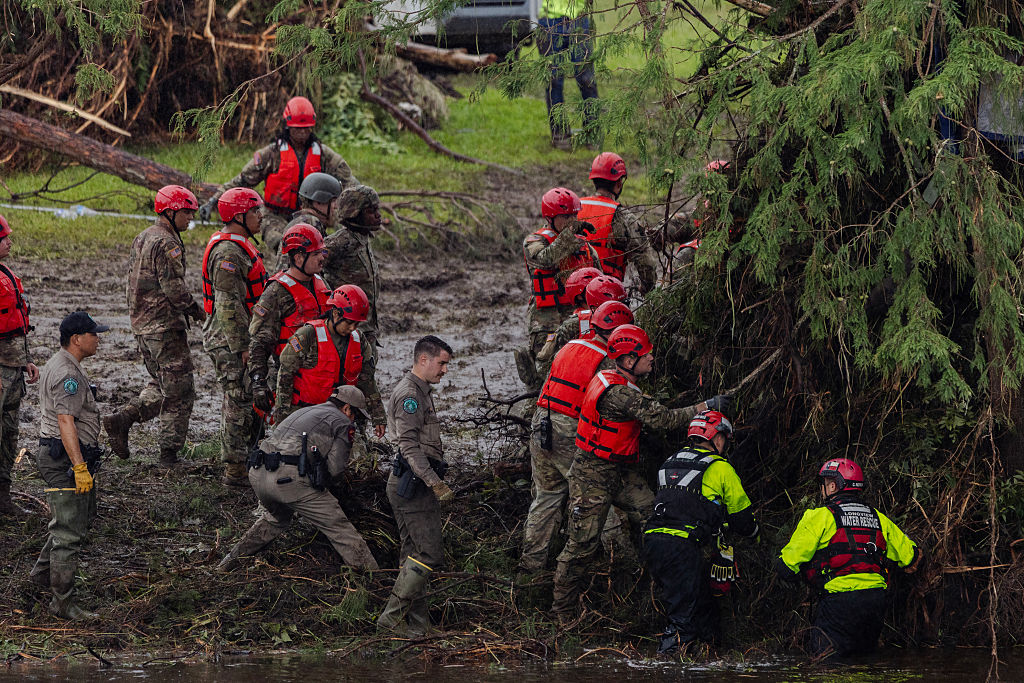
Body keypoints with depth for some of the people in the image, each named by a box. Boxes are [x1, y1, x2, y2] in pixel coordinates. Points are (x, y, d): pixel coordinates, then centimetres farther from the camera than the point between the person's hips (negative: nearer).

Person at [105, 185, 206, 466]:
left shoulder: (142, 239, 14)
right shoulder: (167, 243, -16)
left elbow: (131, 284, 19)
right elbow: (174, 287, -21)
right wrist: (196, 310, -8)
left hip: (141, 324, 9)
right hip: (165, 326, -9)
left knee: (162, 385, 19)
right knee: (179, 391, -1)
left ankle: (122, 419, 4)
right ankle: (169, 451, 0)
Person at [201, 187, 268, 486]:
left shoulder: (241, 246, 15)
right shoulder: (228, 252, -20)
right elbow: (229, 304, -23)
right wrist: (242, 347, -23)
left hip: (239, 338, 11)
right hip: (230, 340, -11)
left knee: (239, 402, 15)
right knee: (239, 403, -6)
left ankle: (239, 465, 22)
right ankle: (235, 470, -2)